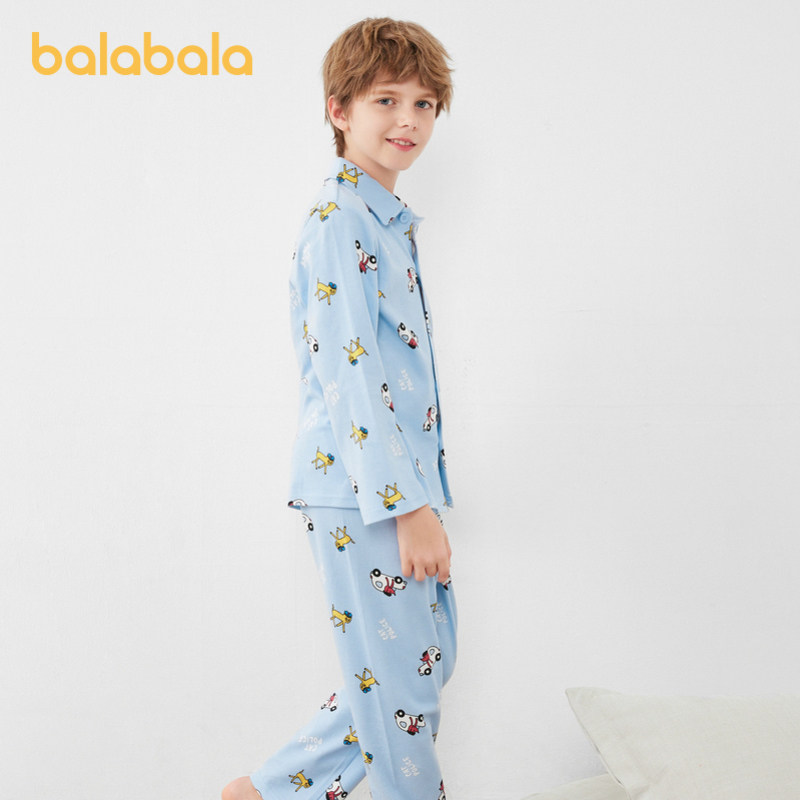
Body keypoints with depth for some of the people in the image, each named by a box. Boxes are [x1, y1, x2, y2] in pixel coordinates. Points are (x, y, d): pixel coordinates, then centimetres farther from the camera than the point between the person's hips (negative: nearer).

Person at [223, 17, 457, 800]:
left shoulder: (386, 221, 17)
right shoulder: (340, 220, -14)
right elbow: (348, 372, -21)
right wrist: (409, 505, -22)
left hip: (398, 486, 10)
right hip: (363, 497, -10)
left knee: (427, 665, 18)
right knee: (401, 690, 4)